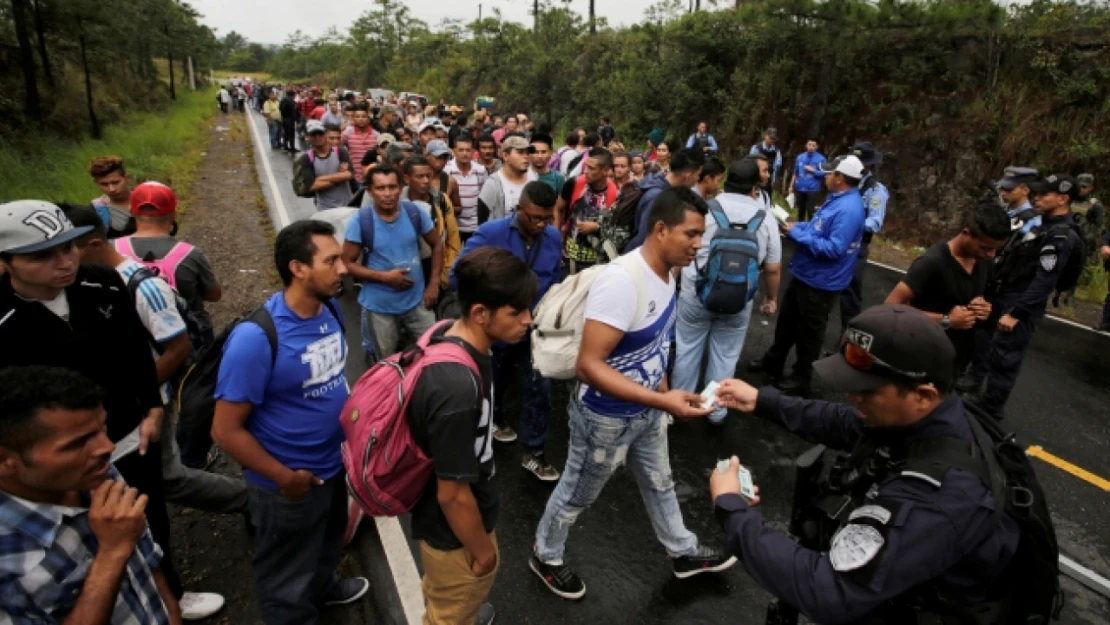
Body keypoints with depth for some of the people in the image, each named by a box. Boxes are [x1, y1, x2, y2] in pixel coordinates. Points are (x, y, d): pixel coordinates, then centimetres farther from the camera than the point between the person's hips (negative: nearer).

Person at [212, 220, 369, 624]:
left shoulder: (330, 308, -9)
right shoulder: (256, 338, -30)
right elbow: (226, 430, -24)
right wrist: (285, 478, -18)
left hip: (333, 465, 7)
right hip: (288, 485, -7)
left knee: (327, 546, 34)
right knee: (287, 580, 20)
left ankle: (323, 588, 62)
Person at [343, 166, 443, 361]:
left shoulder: (415, 212, -8)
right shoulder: (360, 221, -15)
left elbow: (437, 245, 5)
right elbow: (347, 263, -10)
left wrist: (433, 283, -2)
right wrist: (384, 276, -21)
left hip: (416, 300, 2)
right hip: (379, 306, -2)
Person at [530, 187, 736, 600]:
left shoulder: (667, 272, -4)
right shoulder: (621, 281, -33)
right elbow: (588, 365, -35)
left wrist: (661, 385, 12)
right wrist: (662, 401, -39)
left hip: (647, 409, 8)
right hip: (606, 417, -8)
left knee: (659, 483, 27)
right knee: (576, 494, 16)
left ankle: (684, 552, 51)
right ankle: (545, 558, 42)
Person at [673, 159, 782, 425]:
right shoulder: (766, 219, -1)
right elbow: (773, 268, 4)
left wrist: (674, 283, 16)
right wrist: (771, 298, 17)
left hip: (695, 294, -1)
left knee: (687, 349, 14)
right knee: (725, 356, 15)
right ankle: (716, 412, 27)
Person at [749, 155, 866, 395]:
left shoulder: (848, 209, -26)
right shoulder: (836, 199, 7)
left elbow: (834, 249, -30)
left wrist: (797, 234, -24)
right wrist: (796, 226, 2)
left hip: (820, 282, -10)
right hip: (803, 274, 10)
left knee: (809, 332, 8)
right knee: (787, 320, 22)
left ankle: (801, 379, 26)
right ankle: (772, 363, 40)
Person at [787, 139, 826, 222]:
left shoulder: (821, 159, -5)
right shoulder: (800, 157, 7)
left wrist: (813, 170, -14)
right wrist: (791, 186, 10)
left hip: (813, 189, -4)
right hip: (799, 188, 4)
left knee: (810, 211, -5)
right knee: (800, 210, 15)